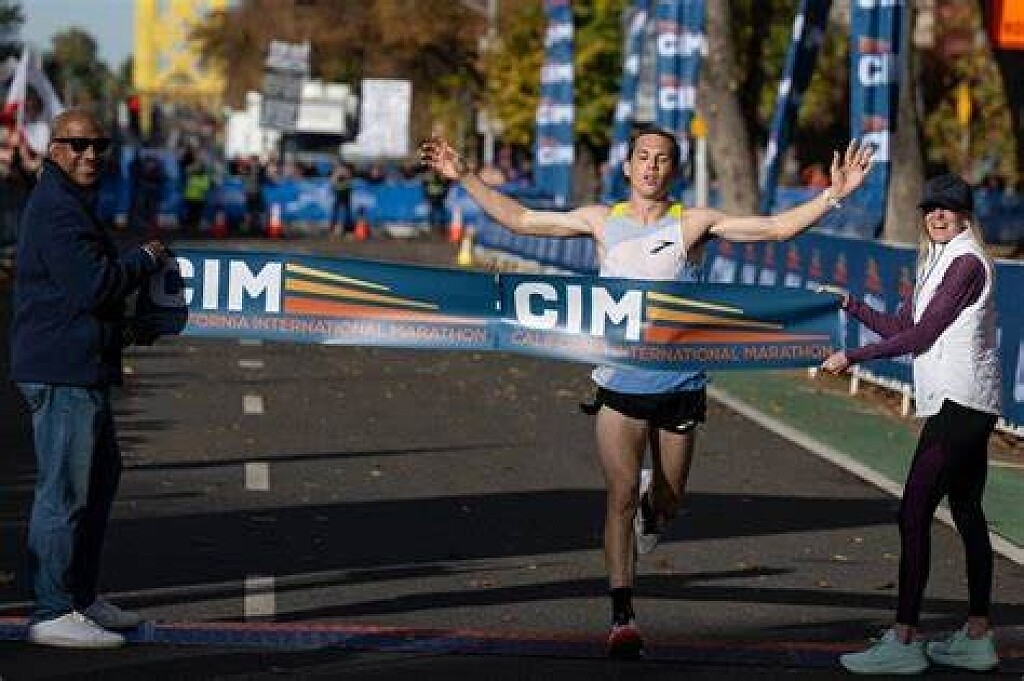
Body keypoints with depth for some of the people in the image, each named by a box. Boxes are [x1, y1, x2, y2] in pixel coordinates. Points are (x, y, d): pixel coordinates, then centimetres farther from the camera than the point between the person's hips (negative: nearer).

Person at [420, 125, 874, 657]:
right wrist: (464, 177, 6)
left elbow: (778, 228, -3)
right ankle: (622, 618, -8)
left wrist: (833, 194, -13)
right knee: (622, 494, -10)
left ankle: (649, 511, 48)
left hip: (679, 384, 0)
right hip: (619, 384, 0)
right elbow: (519, 219, 10)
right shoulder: (602, 221, 4)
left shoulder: (693, 224, 0)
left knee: (668, 501, 10)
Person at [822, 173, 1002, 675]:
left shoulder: (967, 261, -11)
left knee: (913, 516, -13)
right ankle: (976, 639, 17)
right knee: (967, 514, 12)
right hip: (968, 406, 10)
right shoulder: (939, 263, 18)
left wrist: (854, 357, -10)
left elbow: (921, 335, -14)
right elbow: (898, 328, 18)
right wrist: (848, 302, 9)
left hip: (958, 402, -10)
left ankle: (903, 642, -15)